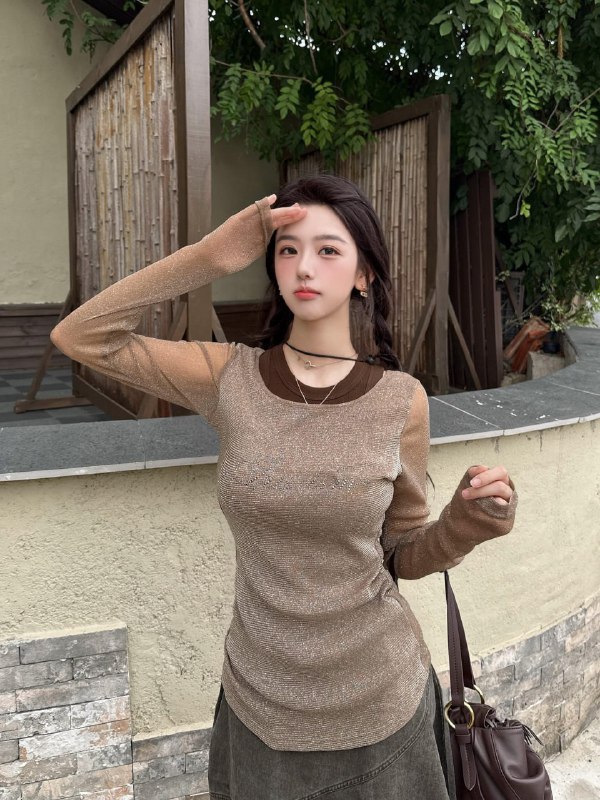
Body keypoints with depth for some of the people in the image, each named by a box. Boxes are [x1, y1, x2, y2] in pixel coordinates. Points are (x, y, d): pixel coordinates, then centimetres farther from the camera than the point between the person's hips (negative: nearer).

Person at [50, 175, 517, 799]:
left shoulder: (400, 401, -10)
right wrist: (214, 255, -15)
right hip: (260, 707, 1)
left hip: (379, 708, 0)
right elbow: (79, 336, -10)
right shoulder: (232, 378, -8)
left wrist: (468, 523, -21)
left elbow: (401, 555, 0)